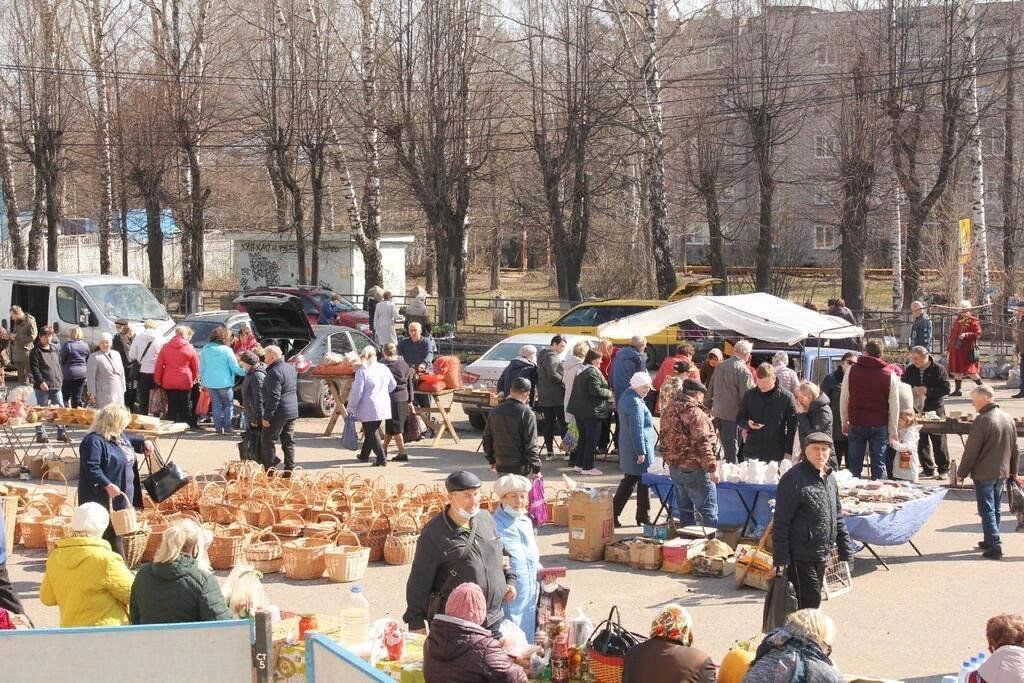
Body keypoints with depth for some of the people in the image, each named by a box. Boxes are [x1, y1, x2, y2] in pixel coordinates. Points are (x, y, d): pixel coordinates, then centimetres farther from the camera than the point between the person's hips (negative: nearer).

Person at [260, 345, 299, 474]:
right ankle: (289, 469, 11)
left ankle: (269, 468, 2)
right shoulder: (290, 369, 13)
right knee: (288, 441, 11)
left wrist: (267, 417, -19)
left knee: (267, 440, 1)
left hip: (279, 413, -9)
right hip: (293, 412, 9)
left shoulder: (275, 373, -17)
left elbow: (274, 397, -21)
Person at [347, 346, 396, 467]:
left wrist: (351, 407, -4)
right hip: (383, 406, 6)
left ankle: (381, 459, -8)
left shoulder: (362, 371, -14)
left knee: (371, 433, 0)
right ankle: (364, 455, 32)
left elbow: (357, 391, -14)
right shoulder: (384, 369, 5)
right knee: (372, 431, 19)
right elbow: (392, 385, 15)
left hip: (369, 409, -6)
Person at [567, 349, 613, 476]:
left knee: (583, 437, 18)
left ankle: (578, 464, 22)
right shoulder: (593, 372, -16)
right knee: (592, 439, -1)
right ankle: (587, 467, 1)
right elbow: (595, 390, -24)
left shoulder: (580, 370, 13)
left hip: (578, 409, 9)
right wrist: (608, 393, -7)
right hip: (592, 411, -9)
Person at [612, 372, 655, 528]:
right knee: (643, 482, 2)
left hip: (627, 448, 10)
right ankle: (643, 516, 11)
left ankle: (613, 512, 13)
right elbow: (637, 430, -23)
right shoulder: (635, 403, -21)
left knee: (629, 480, 15)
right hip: (638, 446, -10)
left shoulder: (626, 396, 12)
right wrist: (641, 452, -21)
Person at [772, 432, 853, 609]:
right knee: (810, 601, -8)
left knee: (813, 599, 14)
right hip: (801, 559, -8)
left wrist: (845, 550, 17)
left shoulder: (830, 477, 11)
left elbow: (837, 517, 20)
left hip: (821, 557, 8)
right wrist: (780, 559, -17)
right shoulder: (794, 479, -14)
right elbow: (781, 523, -15)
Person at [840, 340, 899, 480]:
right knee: (879, 465, 4)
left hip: (856, 425, 1)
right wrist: (892, 431, 7)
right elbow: (894, 406, 1)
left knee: (854, 465, 7)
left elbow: (844, 399, 4)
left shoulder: (852, 371, 0)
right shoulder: (890, 376, -1)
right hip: (880, 426, -1)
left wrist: (844, 421, 14)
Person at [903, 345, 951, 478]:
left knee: (938, 441, 1)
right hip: (917, 410, 4)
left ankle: (943, 469, 10)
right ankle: (928, 469, 15)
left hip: (935, 410, -4)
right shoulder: (910, 370, 5)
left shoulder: (938, 369, -6)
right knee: (921, 441, 6)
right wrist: (911, 390, -7)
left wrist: (927, 391, -22)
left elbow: (946, 389, -13)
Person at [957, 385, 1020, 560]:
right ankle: (990, 541, 26)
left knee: (987, 511, -3)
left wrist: (962, 472, -4)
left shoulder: (982, 420, -17)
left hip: (984, 474, -7)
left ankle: (995, 546, -8)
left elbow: (971, 451, -15)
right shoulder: (1009, 419, 7)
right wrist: (1014, 471, 25)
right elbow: (1014, 448, 15)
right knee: (996, 509, 17)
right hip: (1002, 473, 7)